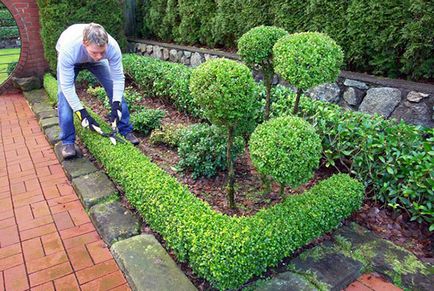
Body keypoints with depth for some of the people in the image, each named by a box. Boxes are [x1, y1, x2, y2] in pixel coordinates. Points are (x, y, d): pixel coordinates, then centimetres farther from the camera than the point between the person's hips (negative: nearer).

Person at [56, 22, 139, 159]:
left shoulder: (113, 47, -40)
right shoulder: (69, 49, -45)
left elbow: (118, 78, -28)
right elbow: (67, 85, -37)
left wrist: (116, 105, -36)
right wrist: (82, 113, -39)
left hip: (94, 61, 2)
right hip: (72, 60, -2)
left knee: (116, 90, -9)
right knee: (64, 96, -16)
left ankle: (126, 131, 5)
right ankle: (67, 141, -3)